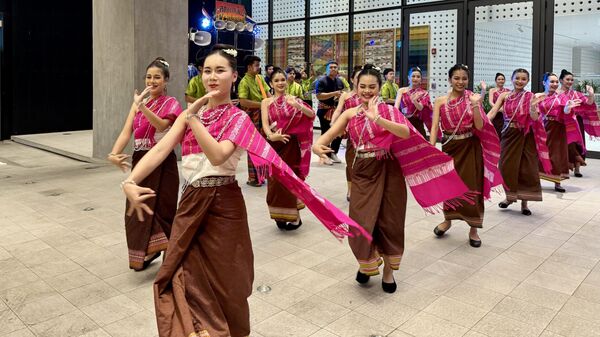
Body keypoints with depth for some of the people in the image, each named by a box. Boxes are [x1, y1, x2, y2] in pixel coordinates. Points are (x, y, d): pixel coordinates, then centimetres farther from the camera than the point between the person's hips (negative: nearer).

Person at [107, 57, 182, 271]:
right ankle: (147, 251, 25)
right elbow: (126, 131, -2)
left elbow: (161, 125, -25)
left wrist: (143, 107, -38)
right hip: (139, 160, 5)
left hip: (162, 162, -5)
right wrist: (114, 154, -18)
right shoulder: (139, 101, 10)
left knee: (161, 208, 2)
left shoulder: (171, 103, -4)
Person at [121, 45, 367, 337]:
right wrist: (130, 182, -21)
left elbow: (217, 156, -25)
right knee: (184, 278, 6)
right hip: (190, 203, 4)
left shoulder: (238, 118, -6)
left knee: (223, 282, 10)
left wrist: (193, 119, -24)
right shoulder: (190, 113, 7)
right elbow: (159, 150, -7)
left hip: (222, 206, -4)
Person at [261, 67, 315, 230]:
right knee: (275, 181, 3)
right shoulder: (266, 102, 5)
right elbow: (265, 124, -7)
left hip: (291, 145, -2)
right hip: (274, 146, 2)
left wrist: (297, 105, -27)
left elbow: (312, 115, -9)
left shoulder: (293, 99, 2)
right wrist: (271, 135, -28)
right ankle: (280, 215, 18)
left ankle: (293, 216, 14)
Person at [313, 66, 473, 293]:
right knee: (360, 224, 0)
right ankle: (367, 263, 31)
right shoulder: (350, 114, 5)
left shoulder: (388, 110, -3)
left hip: (388, 171, -1)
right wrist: (317, 145, -31)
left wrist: (377, 118, -34)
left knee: (389, 222, 7)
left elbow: (406, 132, -22)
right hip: (363, 172, 2)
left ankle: (388, 270, 30)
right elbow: (330, 134, -8)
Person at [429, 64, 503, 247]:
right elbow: (434, 126, -8)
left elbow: (480, 126, -11)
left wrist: (475, 105, -24)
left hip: (470, 147, -1)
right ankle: (447, 220, 36)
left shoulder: (473, 98, -4)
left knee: (472, 186, 2)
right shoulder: (440, 101, -1)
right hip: (450, 146, 2)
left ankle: (473, 229, 15)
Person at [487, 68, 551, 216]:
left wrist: (532, 105, -33)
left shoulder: (531, 96, -3)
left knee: (526, 168, 1)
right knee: (506, 166, 6)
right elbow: (492, 112, -7)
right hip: (509, 134, 2)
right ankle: (510, 196, 28)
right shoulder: (504, 96, 4)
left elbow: (535, 118, -14)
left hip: (525, 136, -2)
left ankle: (524, 202, 13)